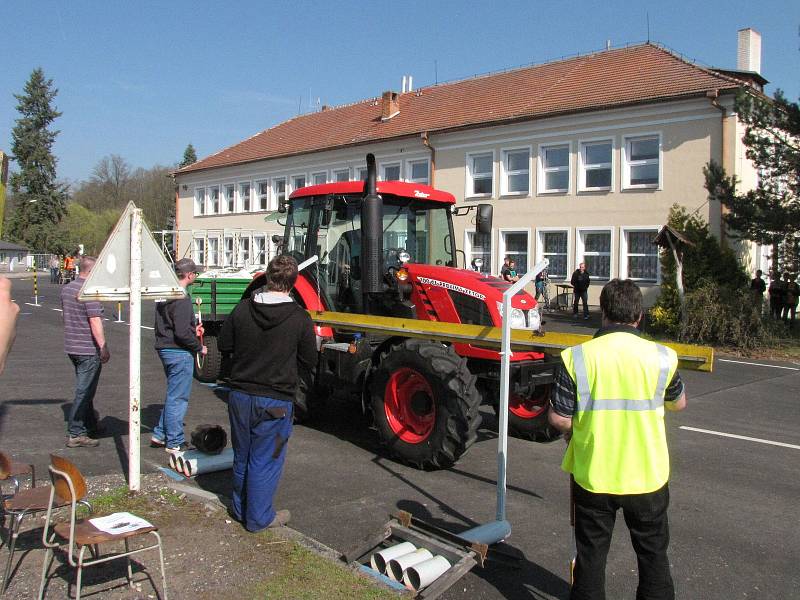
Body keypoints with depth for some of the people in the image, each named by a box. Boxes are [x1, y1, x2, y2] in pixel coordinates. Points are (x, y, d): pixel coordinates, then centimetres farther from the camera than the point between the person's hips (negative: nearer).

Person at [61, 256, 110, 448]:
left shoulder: (66, 288, 10)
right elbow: (95, 322, -22)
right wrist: (104, 347, -19)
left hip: (72, 346, 9)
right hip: (89, 349, -9)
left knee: (85, 388, 20)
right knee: (84, 391, -3)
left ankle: (90, 425, 32)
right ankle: (75, 434, 0)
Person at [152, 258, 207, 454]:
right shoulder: (182, 298, -20)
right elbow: (182, 333, -24)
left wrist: (193, 330, 17)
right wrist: (199, 347, -10)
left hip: (165, 348, 10)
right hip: (179, 352, -10)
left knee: (173, 395, 21)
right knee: (178, 397, 0)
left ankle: (160, 435, 28)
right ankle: (174, 443, 9)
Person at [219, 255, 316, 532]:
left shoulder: (242, 309, -6)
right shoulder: (299, 318, -14)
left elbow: (224, 345, 5)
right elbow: (308, 361, -5)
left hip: (240, 394, 4)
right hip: (275, 401, -4)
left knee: (242, 455, 20)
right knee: (265, 460, 9)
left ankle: (239, 509, 36)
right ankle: (258, 517, 20)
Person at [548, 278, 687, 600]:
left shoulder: (576, 358, -14)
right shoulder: (661, 357, -10)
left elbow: (558, 418, -12)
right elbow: (679, 403, 9)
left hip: (592, 475, -1)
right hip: (648, 476, 1)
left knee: (591, 555, 17)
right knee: (653, 553, 21)